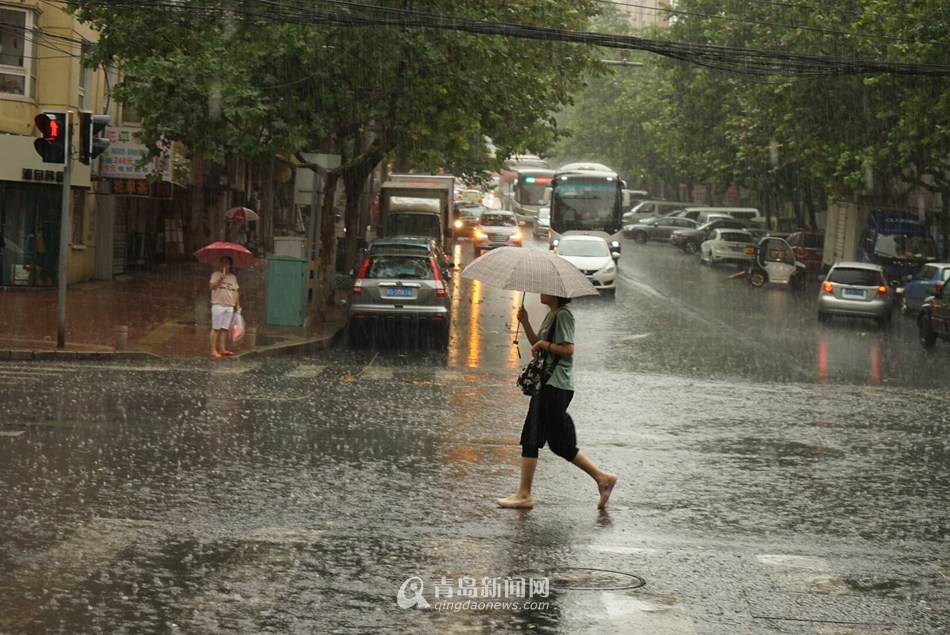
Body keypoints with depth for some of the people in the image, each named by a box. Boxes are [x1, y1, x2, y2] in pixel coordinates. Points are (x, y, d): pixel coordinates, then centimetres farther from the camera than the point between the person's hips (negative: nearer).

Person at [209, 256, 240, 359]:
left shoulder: (233, 277, 15)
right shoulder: (216, 274, 2)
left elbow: (236, 291, 17)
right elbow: (212, 286, -12)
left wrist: (238, 304, 11)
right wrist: (220, 279, -23)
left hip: (230, 307, 4)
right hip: (218, 305, -4)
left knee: (224, 328, 5)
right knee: (216, 328, -4)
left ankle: (222, 349, 9)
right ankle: (214, 351, -5)